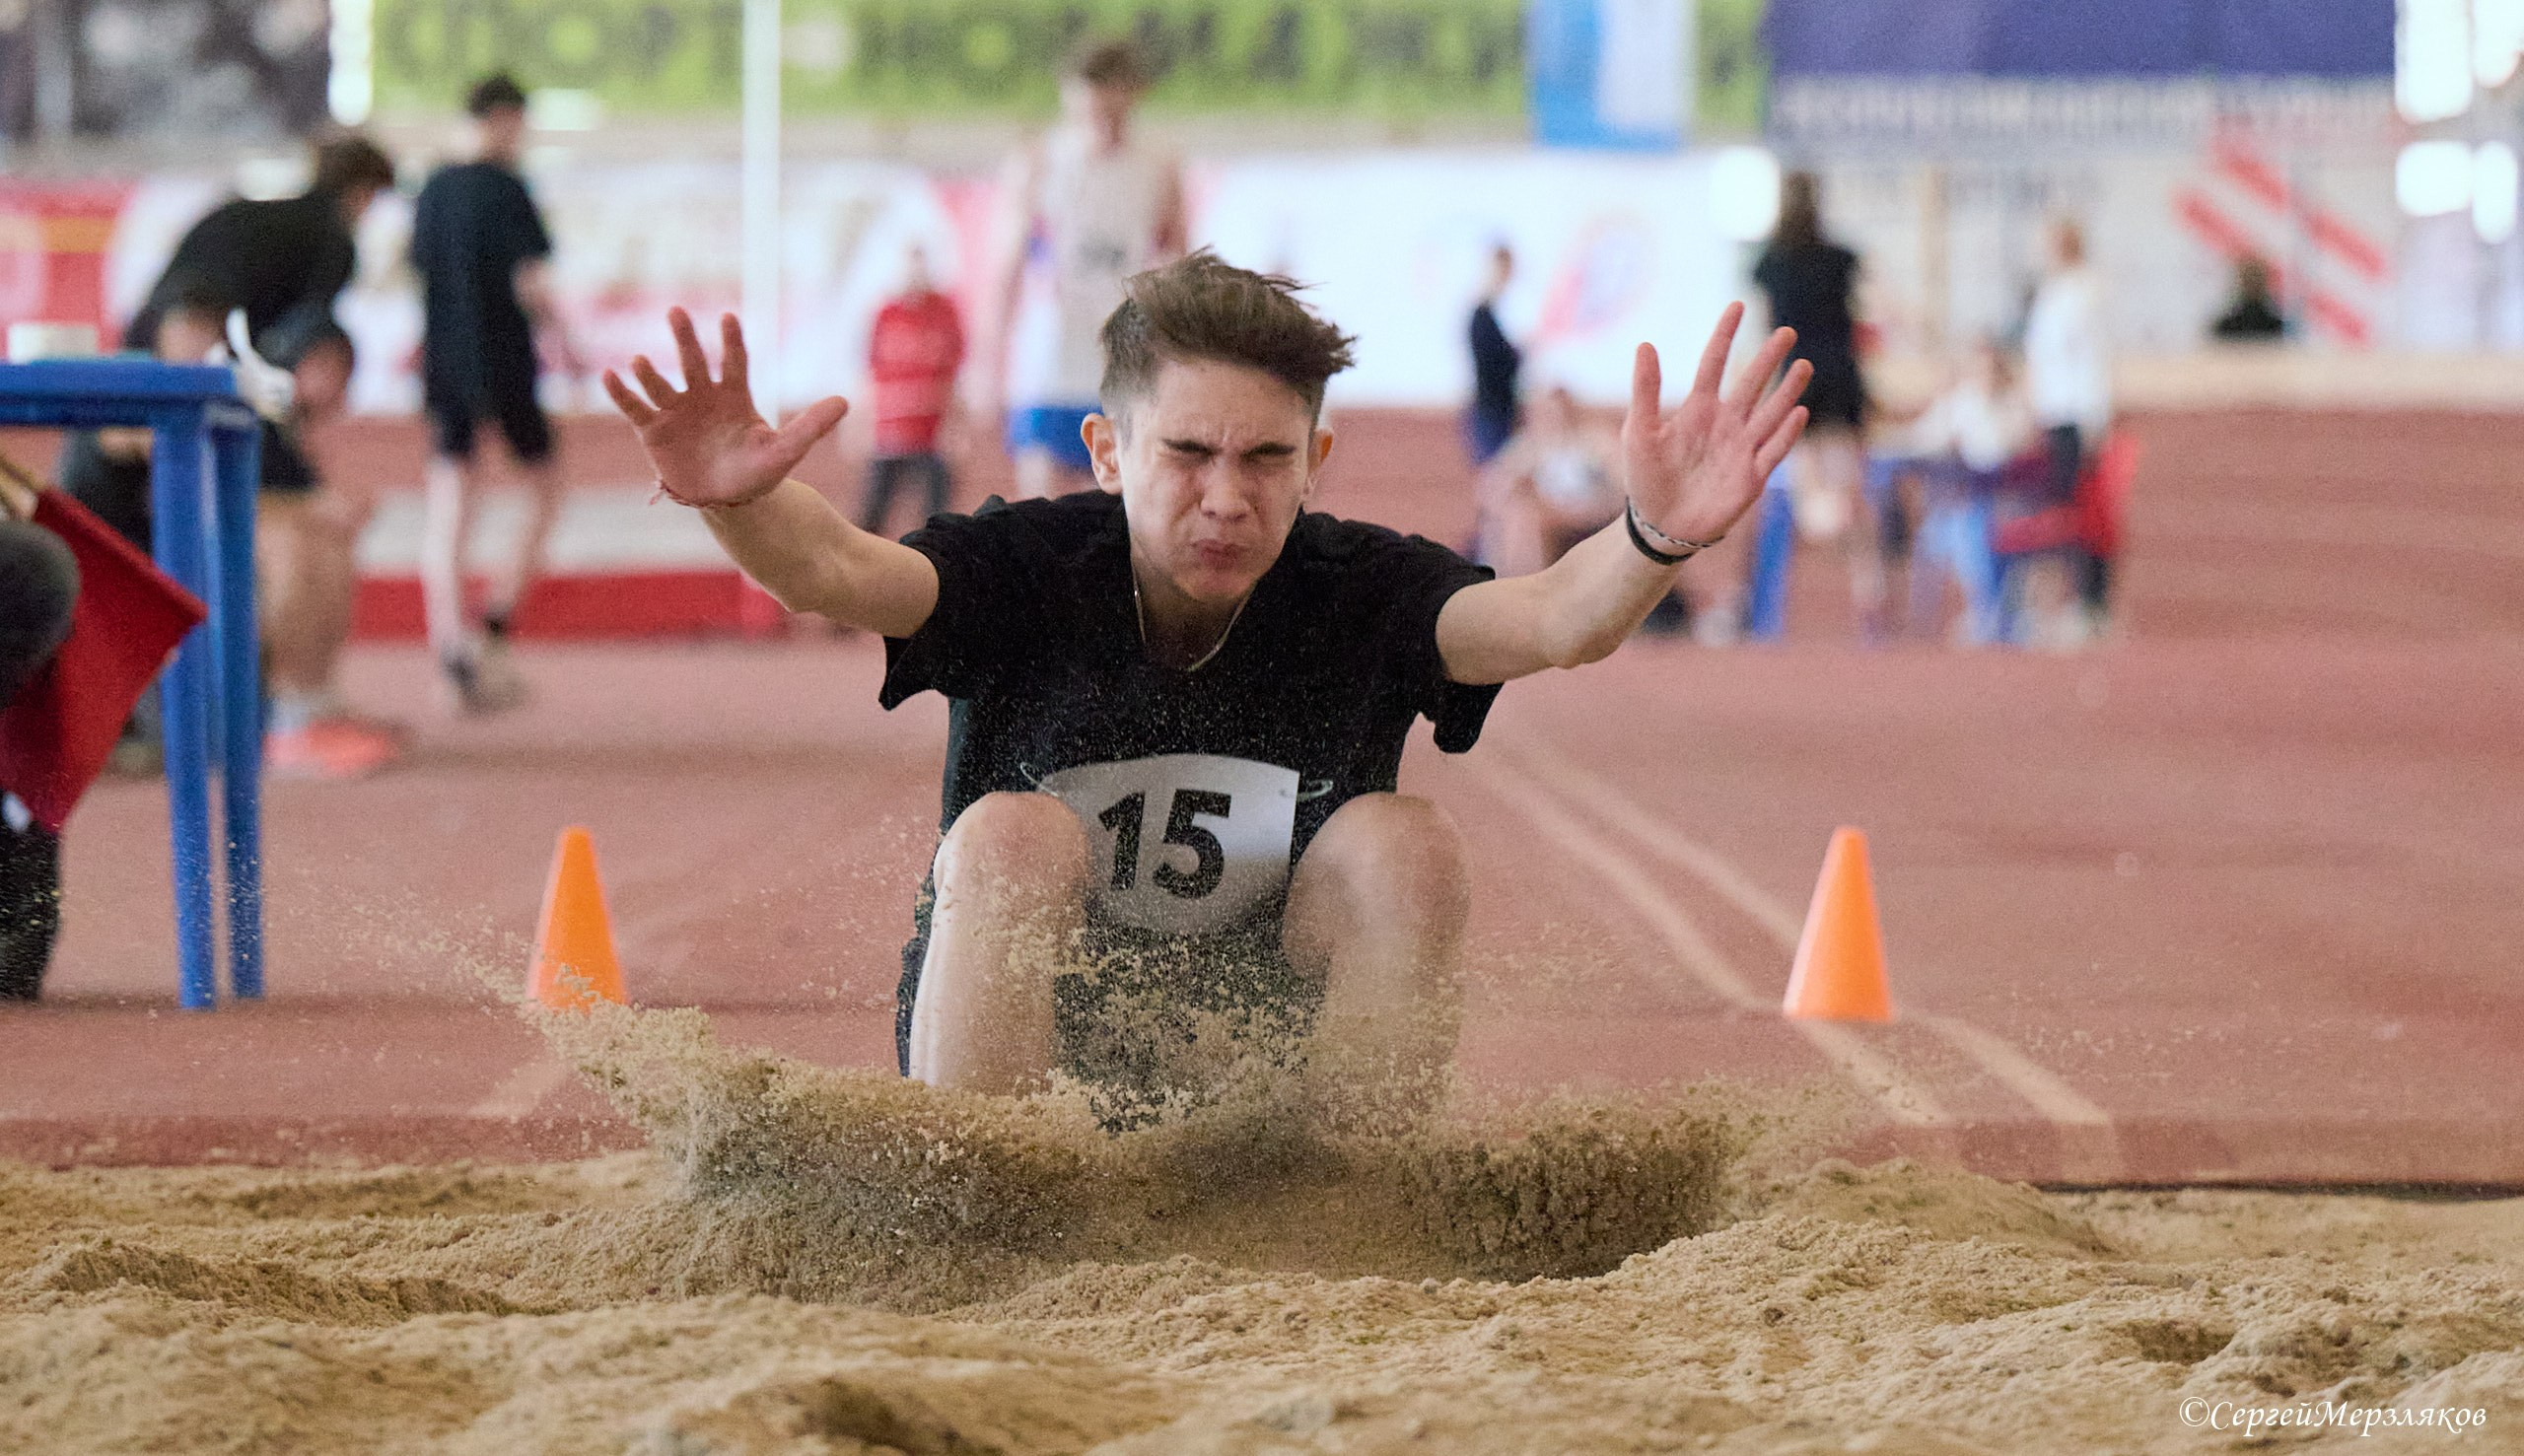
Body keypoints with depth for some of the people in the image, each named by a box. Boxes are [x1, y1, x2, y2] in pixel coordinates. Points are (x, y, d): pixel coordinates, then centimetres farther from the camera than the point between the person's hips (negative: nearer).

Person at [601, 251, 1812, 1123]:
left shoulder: (1358, 591, -14)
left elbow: (1550, 619, -32)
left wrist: (1653, 543, -55)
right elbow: (836, 572, -34)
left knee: (1401, 841, -21)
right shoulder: (1028, 570, -15)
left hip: (1268, 1054, 1)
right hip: (1023, 1051, -1)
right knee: (1009, 834, -28)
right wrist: (743, 505, -58)